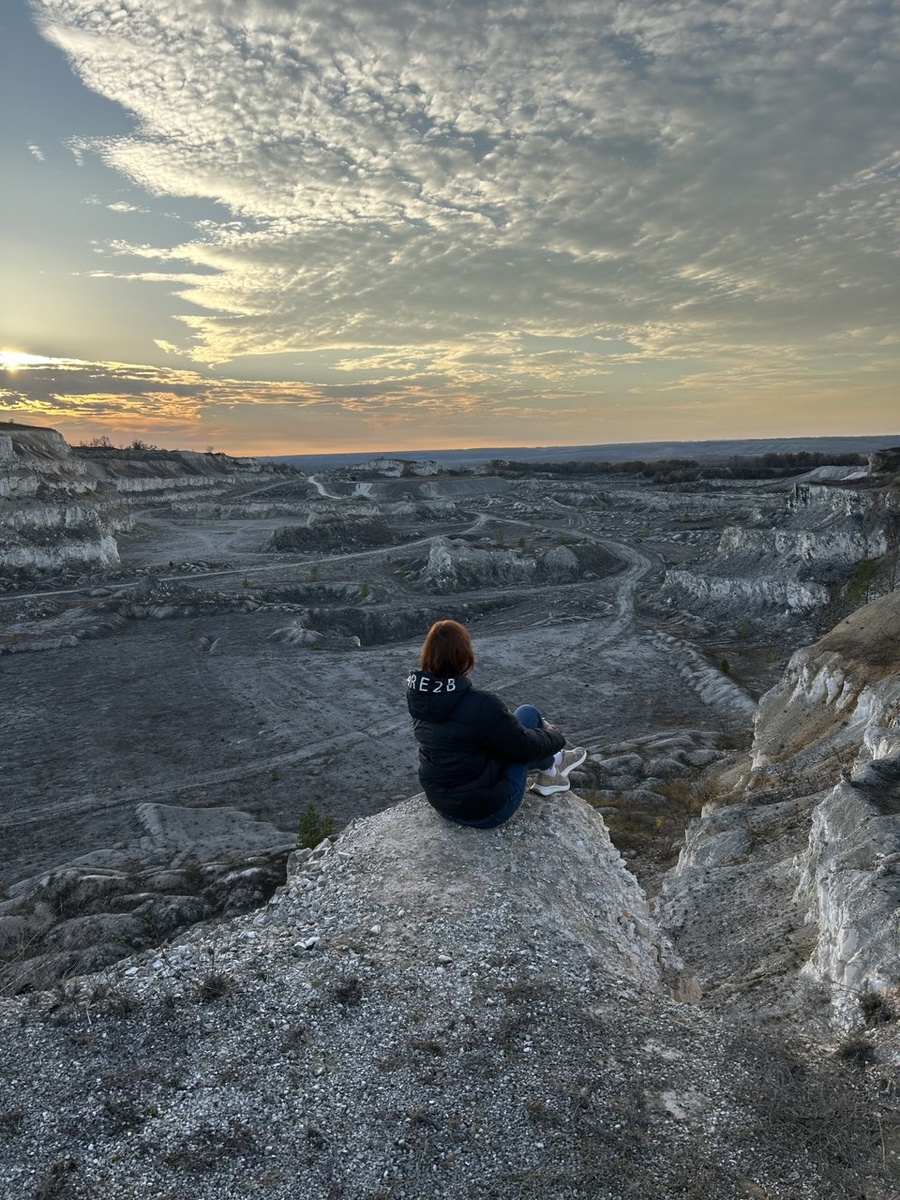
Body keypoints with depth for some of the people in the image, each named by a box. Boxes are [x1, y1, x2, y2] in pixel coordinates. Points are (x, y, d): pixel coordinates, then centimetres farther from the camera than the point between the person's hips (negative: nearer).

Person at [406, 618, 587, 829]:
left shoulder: (416, 693, -8)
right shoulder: (481, 706, -29)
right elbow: (524, 745, -13)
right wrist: (555, 736, 4)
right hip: (486, 811, -7)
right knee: (528, 714, 5)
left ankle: (549, 763, 38)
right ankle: (549, 768, 28)